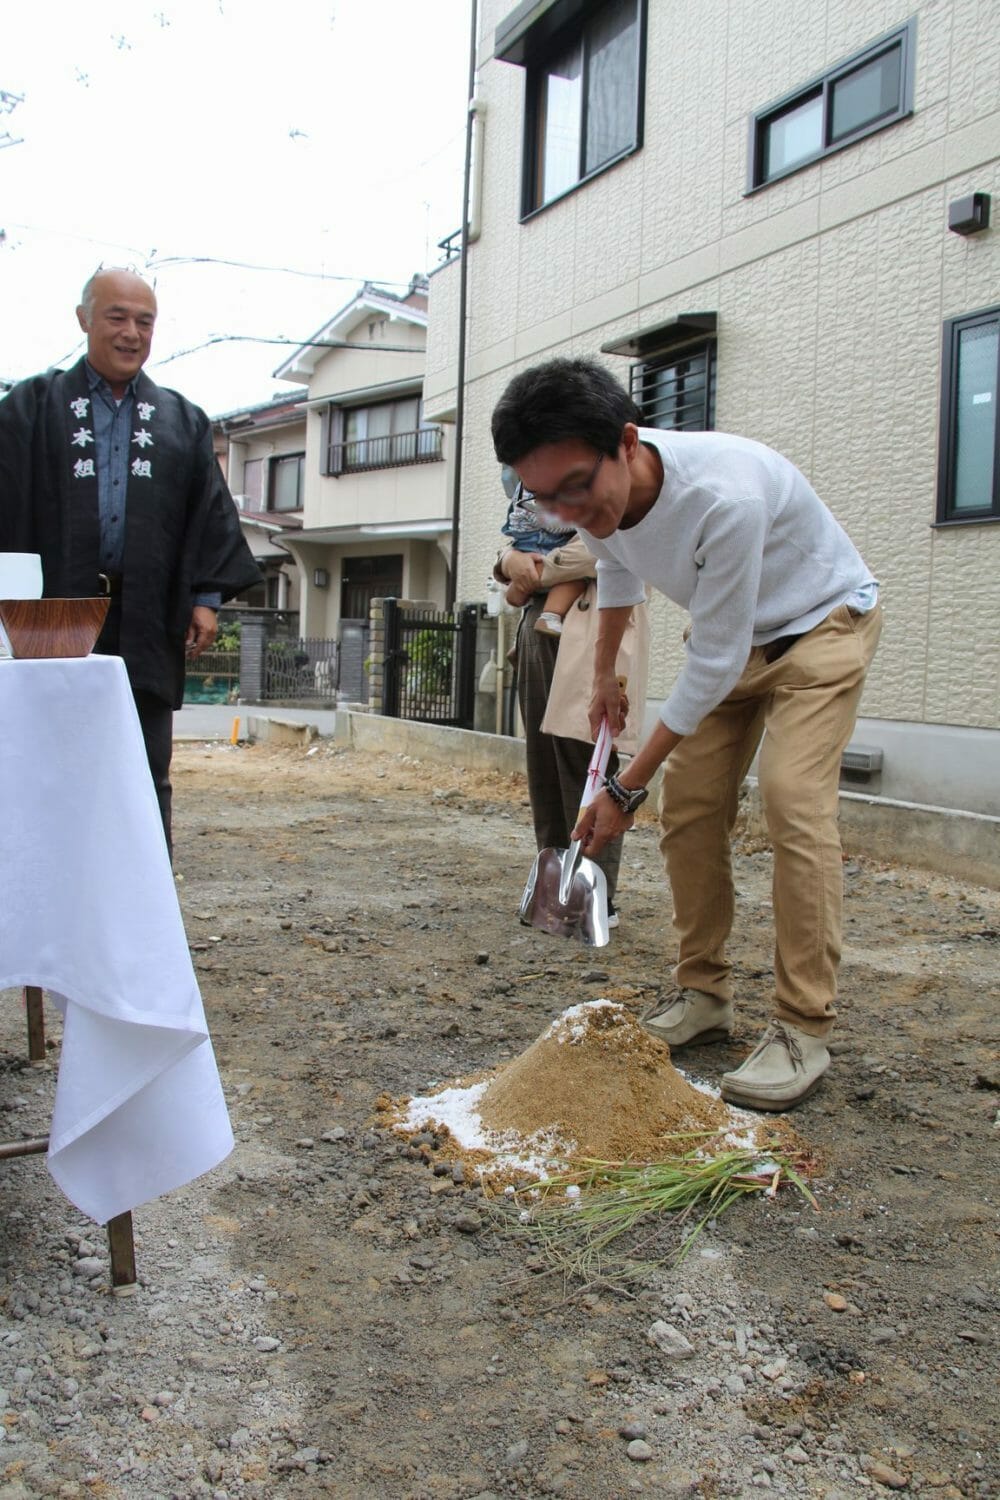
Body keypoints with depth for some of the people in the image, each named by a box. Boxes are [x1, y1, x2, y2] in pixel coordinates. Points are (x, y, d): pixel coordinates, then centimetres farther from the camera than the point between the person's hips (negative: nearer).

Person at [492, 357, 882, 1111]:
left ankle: (804, 1031, -15)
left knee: (794, 797, -22)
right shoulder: (599, 499, -17)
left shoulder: (724, 496, -40)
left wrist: (626, 788, -26)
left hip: (823, 622, -7)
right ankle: (704, 993, 13)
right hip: (731, 637, 7)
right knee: (689, 804, 0)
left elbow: (714, 664, -32)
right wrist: (604, 670, 22)